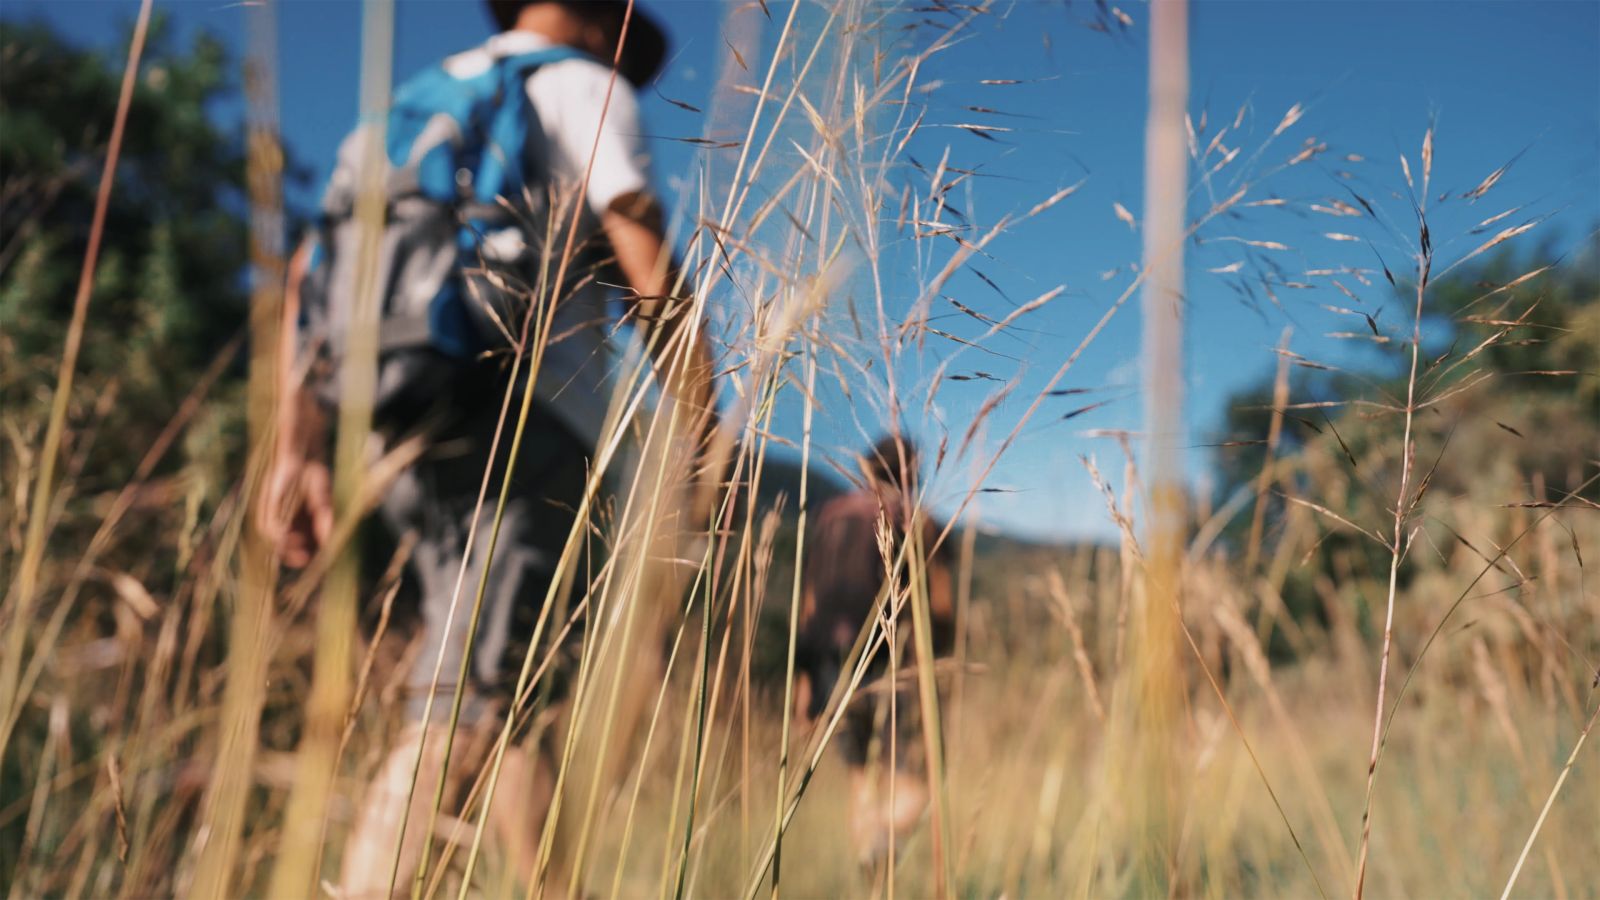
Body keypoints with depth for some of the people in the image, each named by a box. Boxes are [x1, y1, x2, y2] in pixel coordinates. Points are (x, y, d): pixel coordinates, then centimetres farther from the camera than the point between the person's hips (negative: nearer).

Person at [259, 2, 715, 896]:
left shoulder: (418, 102, 26)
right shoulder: (587, 87, 6)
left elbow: (307, 272, 17)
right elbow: (651, 278, -8)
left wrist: (299, 448, 13)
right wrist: (708, 442, -5)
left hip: (417, 448, 8)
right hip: (522, 428, -7)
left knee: (517, 707, 13)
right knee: (460, 715, -12)